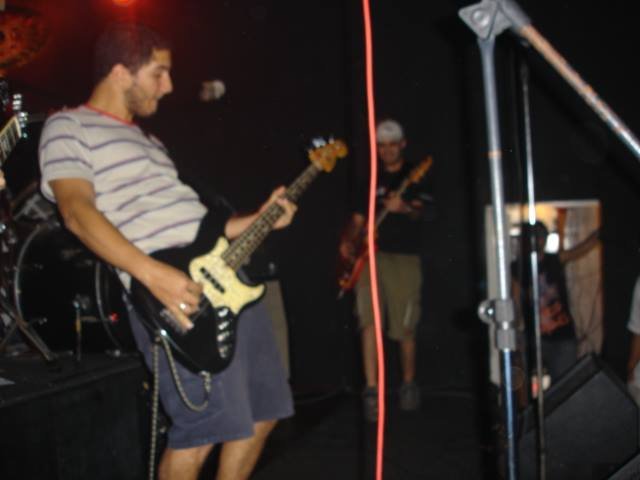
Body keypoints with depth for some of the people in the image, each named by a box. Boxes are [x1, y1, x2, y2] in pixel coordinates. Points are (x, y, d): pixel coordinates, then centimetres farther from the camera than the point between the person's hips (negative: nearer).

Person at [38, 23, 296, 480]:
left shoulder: (147, 139, 26)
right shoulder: (69, 127, 1)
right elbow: (77, 212, -14)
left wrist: (256, 221, 17)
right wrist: (153, 274, -27)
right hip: (172, 289, -9)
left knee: (262, 412, 11)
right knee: (204, 430, -12)